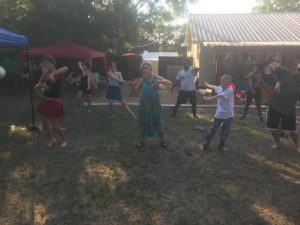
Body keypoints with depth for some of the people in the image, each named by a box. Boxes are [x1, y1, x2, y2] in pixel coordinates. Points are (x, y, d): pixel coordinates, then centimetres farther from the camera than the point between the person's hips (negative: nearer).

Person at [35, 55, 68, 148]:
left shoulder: (58, 74, -16)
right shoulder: (44, 74, 4)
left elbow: (65, 69, -39)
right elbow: (38, 86, 11)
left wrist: (53, 74, -50)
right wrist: (40, 85, -11)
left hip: (55, 103, -7)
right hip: (45, 101, 7)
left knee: (55, 125, 2)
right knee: (44, 122, 16)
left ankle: (64, 140, 28)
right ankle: (51, 139, 39)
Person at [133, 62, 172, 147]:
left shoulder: (156, 78, -10)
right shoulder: (141, 80, -4)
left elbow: (170, 83, -15)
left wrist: (160, 82, -32)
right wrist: (134, 84, -24)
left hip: (155, 104, -2)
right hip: (144, 104, 2)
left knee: (157, 123, 9)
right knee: (142, 123, 10)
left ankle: (162, 141, 25)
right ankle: (141, 141, 26)